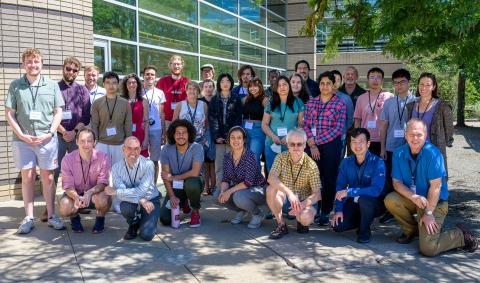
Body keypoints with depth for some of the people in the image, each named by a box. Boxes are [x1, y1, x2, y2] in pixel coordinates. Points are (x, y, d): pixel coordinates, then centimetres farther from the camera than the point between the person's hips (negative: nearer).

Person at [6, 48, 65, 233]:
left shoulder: (52, 85, 5)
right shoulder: (15, 86, 5)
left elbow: (58, 112, 4)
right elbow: (9, 113, 3)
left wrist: (49, 133, -7)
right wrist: (21, 135, -7)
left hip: (47, 139, 0)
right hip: (22, 139, 0)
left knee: (48, 177, 5)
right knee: (27, 177, 5)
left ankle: (51, 215, 13)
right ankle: (28, 218, 12)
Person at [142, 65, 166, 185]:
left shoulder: (159, 93, 10)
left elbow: (162, 114, 12)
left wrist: (164, 133, 8)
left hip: (156, 130, 1)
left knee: (155, 160, 6)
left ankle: (153, 185, 16)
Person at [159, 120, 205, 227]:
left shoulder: (197, 148, -18)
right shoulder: (166, 150, -10)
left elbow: (195, 173, -27)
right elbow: (165, 176, -10)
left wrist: (174, 177, -17)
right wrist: (171, 196, -20)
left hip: (193, 182, -3)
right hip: (175, 187, 3)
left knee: (191, 183, -40)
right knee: (165, 219, -9)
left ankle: (195, 212, -8)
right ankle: (184, 203, 26)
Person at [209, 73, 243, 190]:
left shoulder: (236, 99, 8)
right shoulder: (214, 100, 10)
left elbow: (238, 119, 3)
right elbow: (212, 119, 4)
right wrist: (216, 136, -7)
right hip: (219, 137, 1)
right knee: (219, 166, 0)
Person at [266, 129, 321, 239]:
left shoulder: (311, 165, -12)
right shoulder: (281, 158, -8)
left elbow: (317, 194, -15)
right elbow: (271, 178, -24)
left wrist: (302, 205, -33)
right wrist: (289, 192, -39)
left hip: (304, 201, -2)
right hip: (285, 200, 2)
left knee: (306, 218, -34)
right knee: (271, 190, -29)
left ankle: (301, 221, 7)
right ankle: (281, 225, -10)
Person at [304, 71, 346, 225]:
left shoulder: (340, 104, -1)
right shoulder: (311, 102, 9)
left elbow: (338, 129, -7)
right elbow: (305, 125, 5)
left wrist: (318, 141, -10)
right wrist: (312, 144, -8)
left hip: (331, 144, -2)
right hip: (312, 145, 3)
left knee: (329, 178, 4)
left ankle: (326, 212, 16)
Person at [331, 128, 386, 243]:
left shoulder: (377, 162, -19)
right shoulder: (346, 162, -4)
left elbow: (376, 190, -31)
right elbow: (340, 187, -3)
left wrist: (349, 192, -32)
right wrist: (338, 210, -15)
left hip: (374, 204, -4)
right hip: (354, 203, 4)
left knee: (363, 199, -37)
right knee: (337, 225, -16)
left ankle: (365, 231, -9)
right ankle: (365, 220, 14)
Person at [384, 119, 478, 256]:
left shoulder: (433, 153, -20)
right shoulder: (399, 153, -6)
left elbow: (436, 186, -19)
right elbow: (397, 183, -6)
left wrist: (428, 213, -19)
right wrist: (414, 197, -23)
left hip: (435, 202, -5)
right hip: (413, 199, 5)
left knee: (428, 248, -18)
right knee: (390, 200, -23)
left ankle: (461, 235, 11)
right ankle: (412, 230, 4)